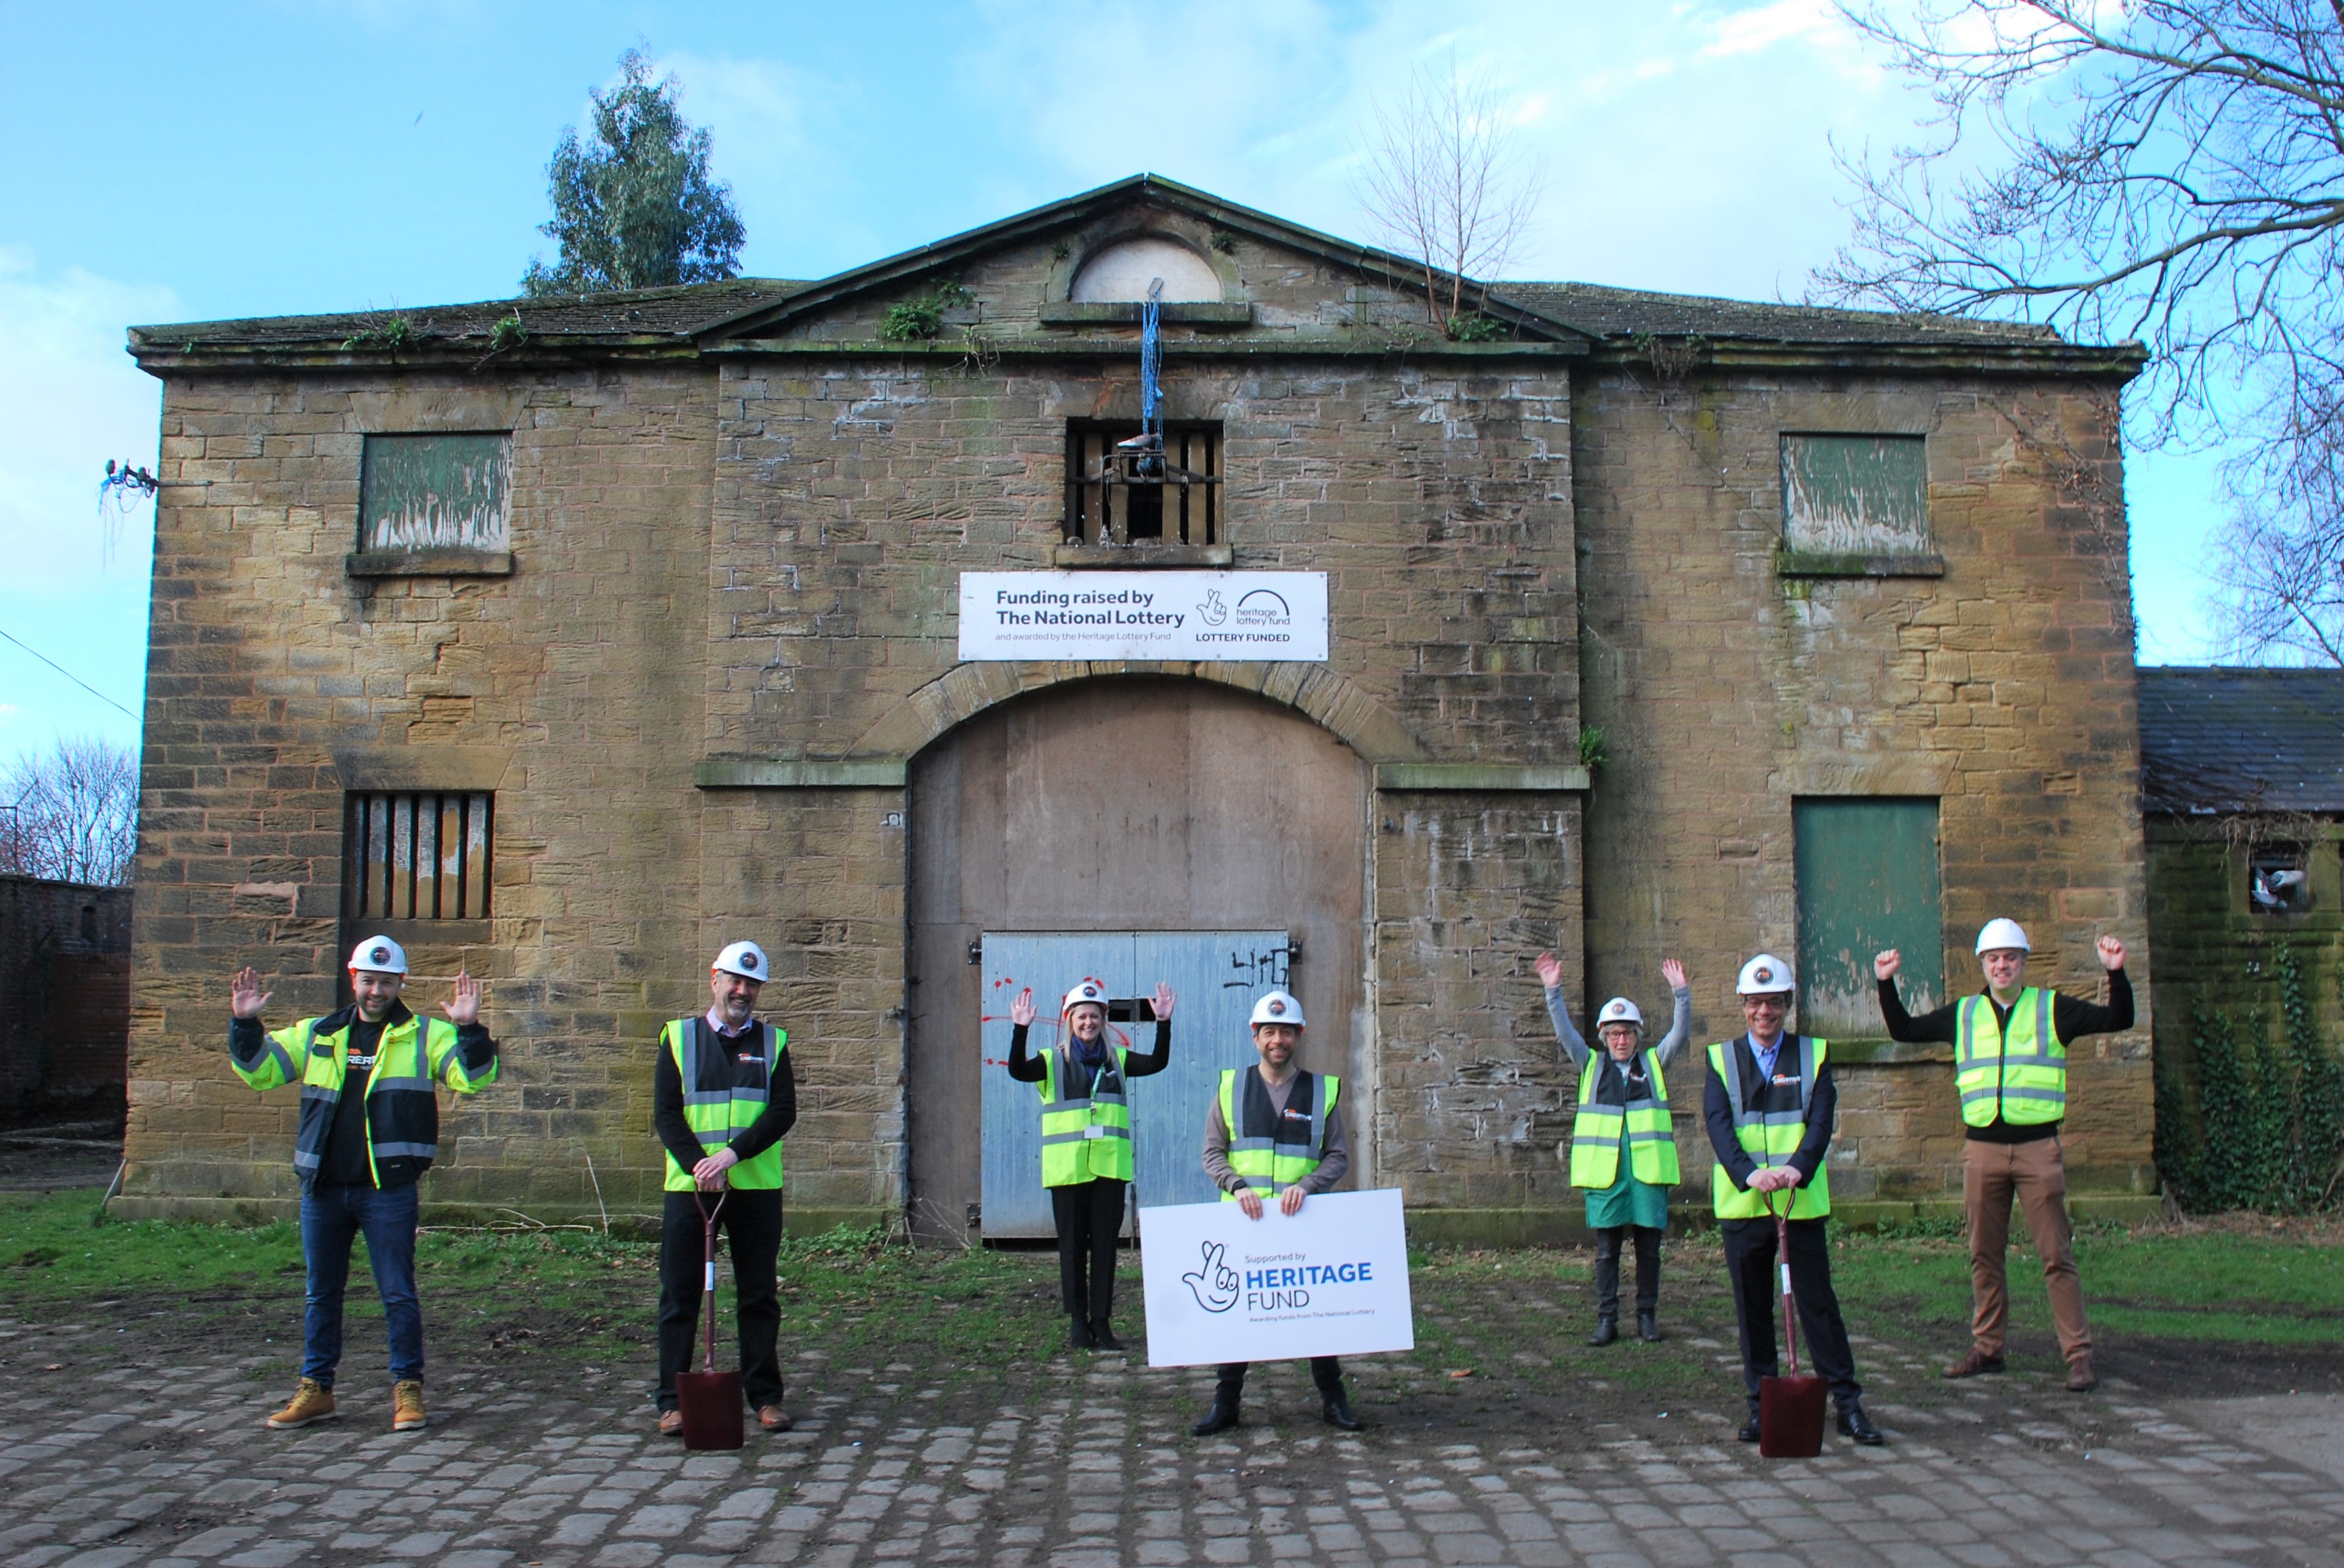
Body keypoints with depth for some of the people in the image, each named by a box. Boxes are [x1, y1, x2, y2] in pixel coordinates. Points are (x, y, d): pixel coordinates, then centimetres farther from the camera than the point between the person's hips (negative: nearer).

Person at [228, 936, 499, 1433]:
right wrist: (245, 1024, -2)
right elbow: (259, 1070, 13)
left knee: (398, 1293, 0)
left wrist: (469, 1029, -26)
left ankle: (407, 1390, 11)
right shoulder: (318, 1034, 11)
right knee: (321, 1293, 14)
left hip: (389, 1189, -4)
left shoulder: (426, 1036, 1)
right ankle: (315, 1390, 26)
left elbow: (474, 1077, -10)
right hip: (323, 1187, 4)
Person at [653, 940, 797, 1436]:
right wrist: (698, 1165, -15)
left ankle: (765, 1397, 15)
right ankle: (672, 1401, 11)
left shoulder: (773, 1042, 8)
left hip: (757, 1188, 1)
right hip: (689, 1186, 0)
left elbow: (784, 1111, -3)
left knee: (759, 1298, 7)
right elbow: (665, 1113, 0)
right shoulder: (678, 1037, 6)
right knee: (679, 1298, 2)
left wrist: (734, 1153, -17)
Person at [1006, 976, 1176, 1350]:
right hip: (1067, 1168, -2)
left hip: (1110, 1166, 2)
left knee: (1105, 1245, 4)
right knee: (1072, 1247, 4)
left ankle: (1102, 1322, 11)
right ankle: (1079, 1322, 14)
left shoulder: (1117, 1060, 11)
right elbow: (1018, 1071, -14)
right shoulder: (1053, 1062, 2)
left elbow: (1157, 1063, 0)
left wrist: (1164, 1023, -10)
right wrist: (1020, 1029, -26)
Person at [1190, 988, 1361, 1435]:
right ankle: (1226, 1402, 13)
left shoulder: (1322, 1091, 5)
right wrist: (1237, 1187, -12)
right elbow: (1212, 1153, 5)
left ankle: (1332, 1398, 17)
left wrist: (1307, 1185, -14)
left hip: (1305, 1219, 0)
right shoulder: (1231, 1087, 6)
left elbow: (1339, 1156, 4)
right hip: (1243, 1218, 0)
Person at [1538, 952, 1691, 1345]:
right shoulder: (1592, 1065, 10)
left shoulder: (1652, 1063, 11)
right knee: (1606, 1250, 3)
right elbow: (1565, 1032, 1)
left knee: (1648, 1248, 5)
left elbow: (1680, 1032, 2)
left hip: (1647, 1169, 0)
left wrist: (1681, 992, -10)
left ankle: (1647, 1317, 16)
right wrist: (1553, 992, -10)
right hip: (1605, 1170, 0)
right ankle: (1607, 1320, 9)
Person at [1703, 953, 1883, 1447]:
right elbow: (1718, 1125, -7)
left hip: (1802, 1200, -1)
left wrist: (1797, 1169, -23)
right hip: (1742, 1202, 1)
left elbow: (1821, 1120, -6)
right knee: (1752, 1308, 7)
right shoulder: (1721, 1059, 6)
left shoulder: (1813, 1054, 6)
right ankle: (1761, 1403, 17)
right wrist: (1749, 1173, -24)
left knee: (1818, 1302, 2)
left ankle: (1847, 1404, 10)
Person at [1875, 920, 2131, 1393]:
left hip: (2038, 1147, -3)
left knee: (2056, 1255, -3)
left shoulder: (2051, 1009, 5)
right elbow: (1903, 1030, 17)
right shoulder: (1962, 1014, 11)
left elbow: (2118, 1020, 0)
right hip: (1982, 1148, 3)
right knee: (1984, 1256, 9)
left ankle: (2079, 1355, 3)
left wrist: (2116, 973, -14)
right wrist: (1886, 984, 7)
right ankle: (1987, 1348, 18)